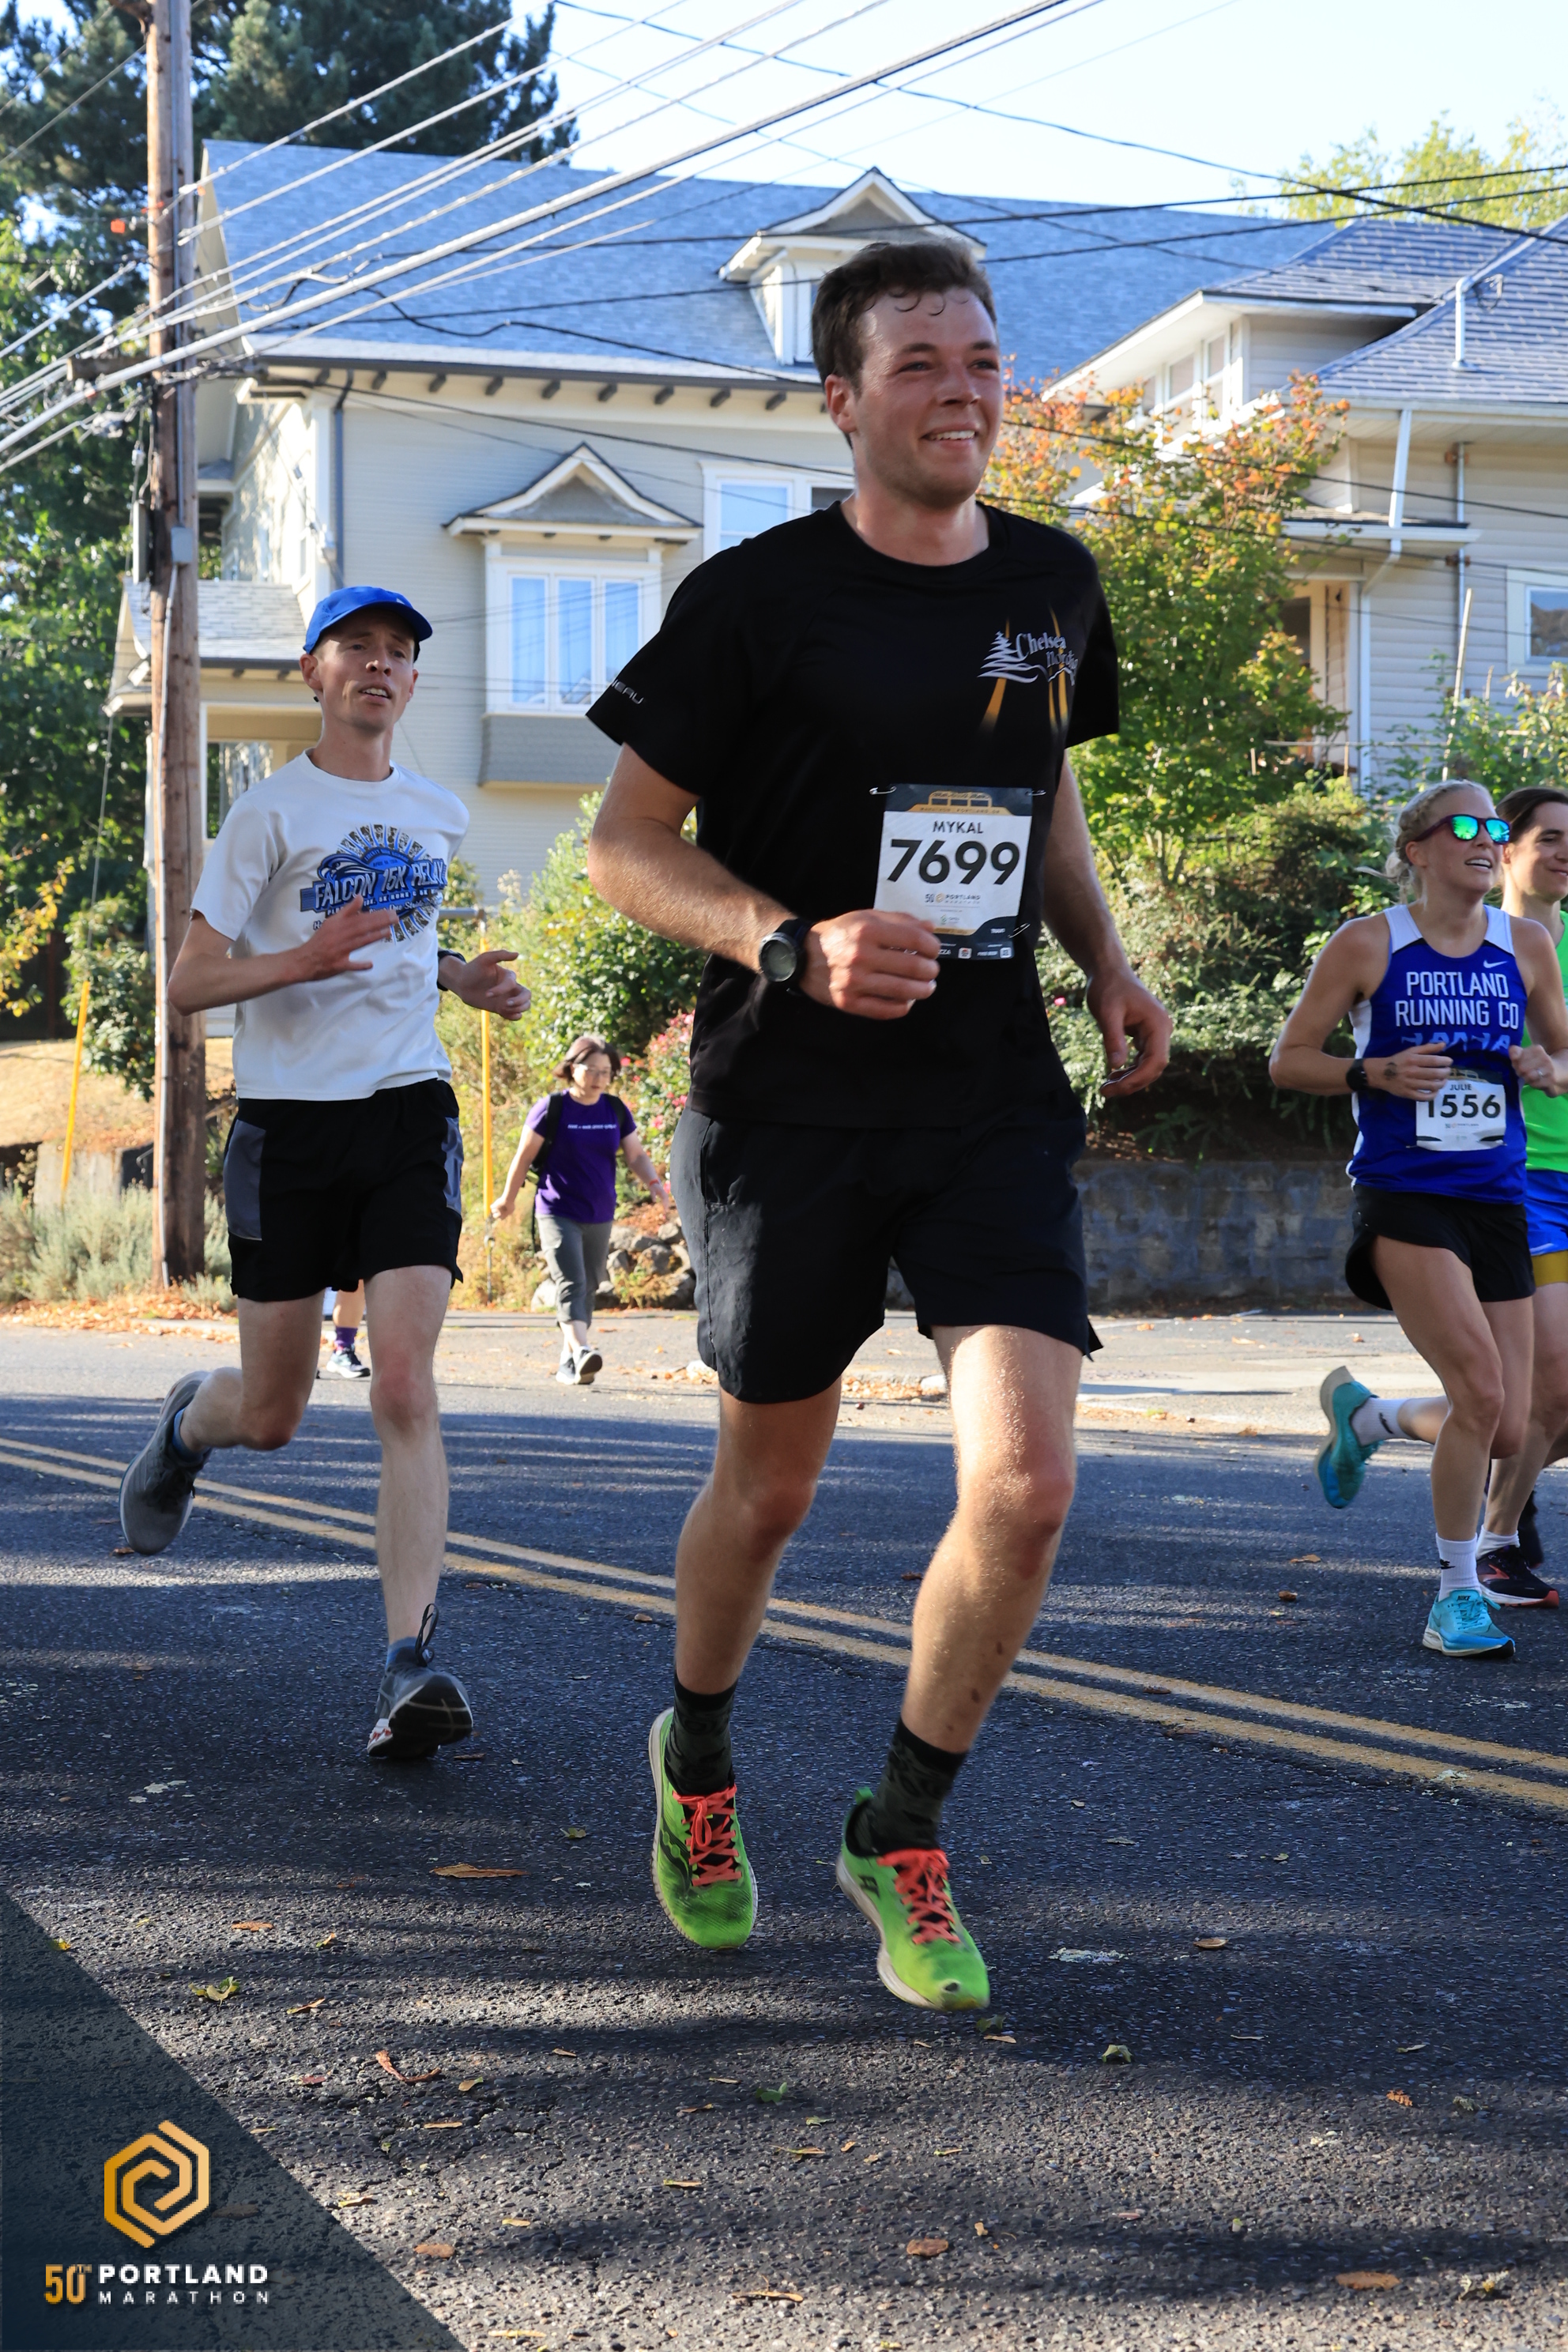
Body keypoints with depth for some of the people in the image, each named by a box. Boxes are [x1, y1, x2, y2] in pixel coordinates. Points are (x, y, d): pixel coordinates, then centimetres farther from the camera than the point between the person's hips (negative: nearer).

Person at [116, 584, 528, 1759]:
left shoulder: (439, 812, 13)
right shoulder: (271, 811, -2)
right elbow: (190, 980, -7)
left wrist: (462, 977, 11)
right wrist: (301, 960, -24)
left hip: (409, 1112, 3)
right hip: (289, 1121, -2)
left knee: (406, 1389, -14)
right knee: (271, 1415, 6)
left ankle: (411, 1663, -18)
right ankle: (186, 1423, 43)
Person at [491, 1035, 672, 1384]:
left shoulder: (616, 1110, 5)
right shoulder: (552, 1107, -8)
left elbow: (636, 1155, 6)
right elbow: (524, 1156, 0)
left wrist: (655, 1184, -13)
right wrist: (508, 1199, 7)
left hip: (600, 1216, 5)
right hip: (558, 1212, -5)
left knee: (589, 1288, 10)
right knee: (570, 1283, -19)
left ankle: (568, 1361, 20)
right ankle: (581, 1349, -36)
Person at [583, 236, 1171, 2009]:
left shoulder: (1052, 583, 8)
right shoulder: (758, 596, -7)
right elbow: (625, 843, -5)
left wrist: (1107, 963, 9)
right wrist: (794, 946, -21)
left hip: (995, 1101, 3)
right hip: (789, 1110, -3)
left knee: (1027, 1484, -11)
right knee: (770, 1482, 11)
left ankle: (902, 1839, 11)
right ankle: (695, 1764, 41)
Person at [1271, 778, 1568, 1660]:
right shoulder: (1368, 944, -2)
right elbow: (1288, 1060, 3)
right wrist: (1378, 1072, -14)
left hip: (1497, 1200, 5)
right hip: (1404, 1197, -5)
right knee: (1480, 1392, -19)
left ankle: (1366, 1414, 36)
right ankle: (1457, 1597, -1)